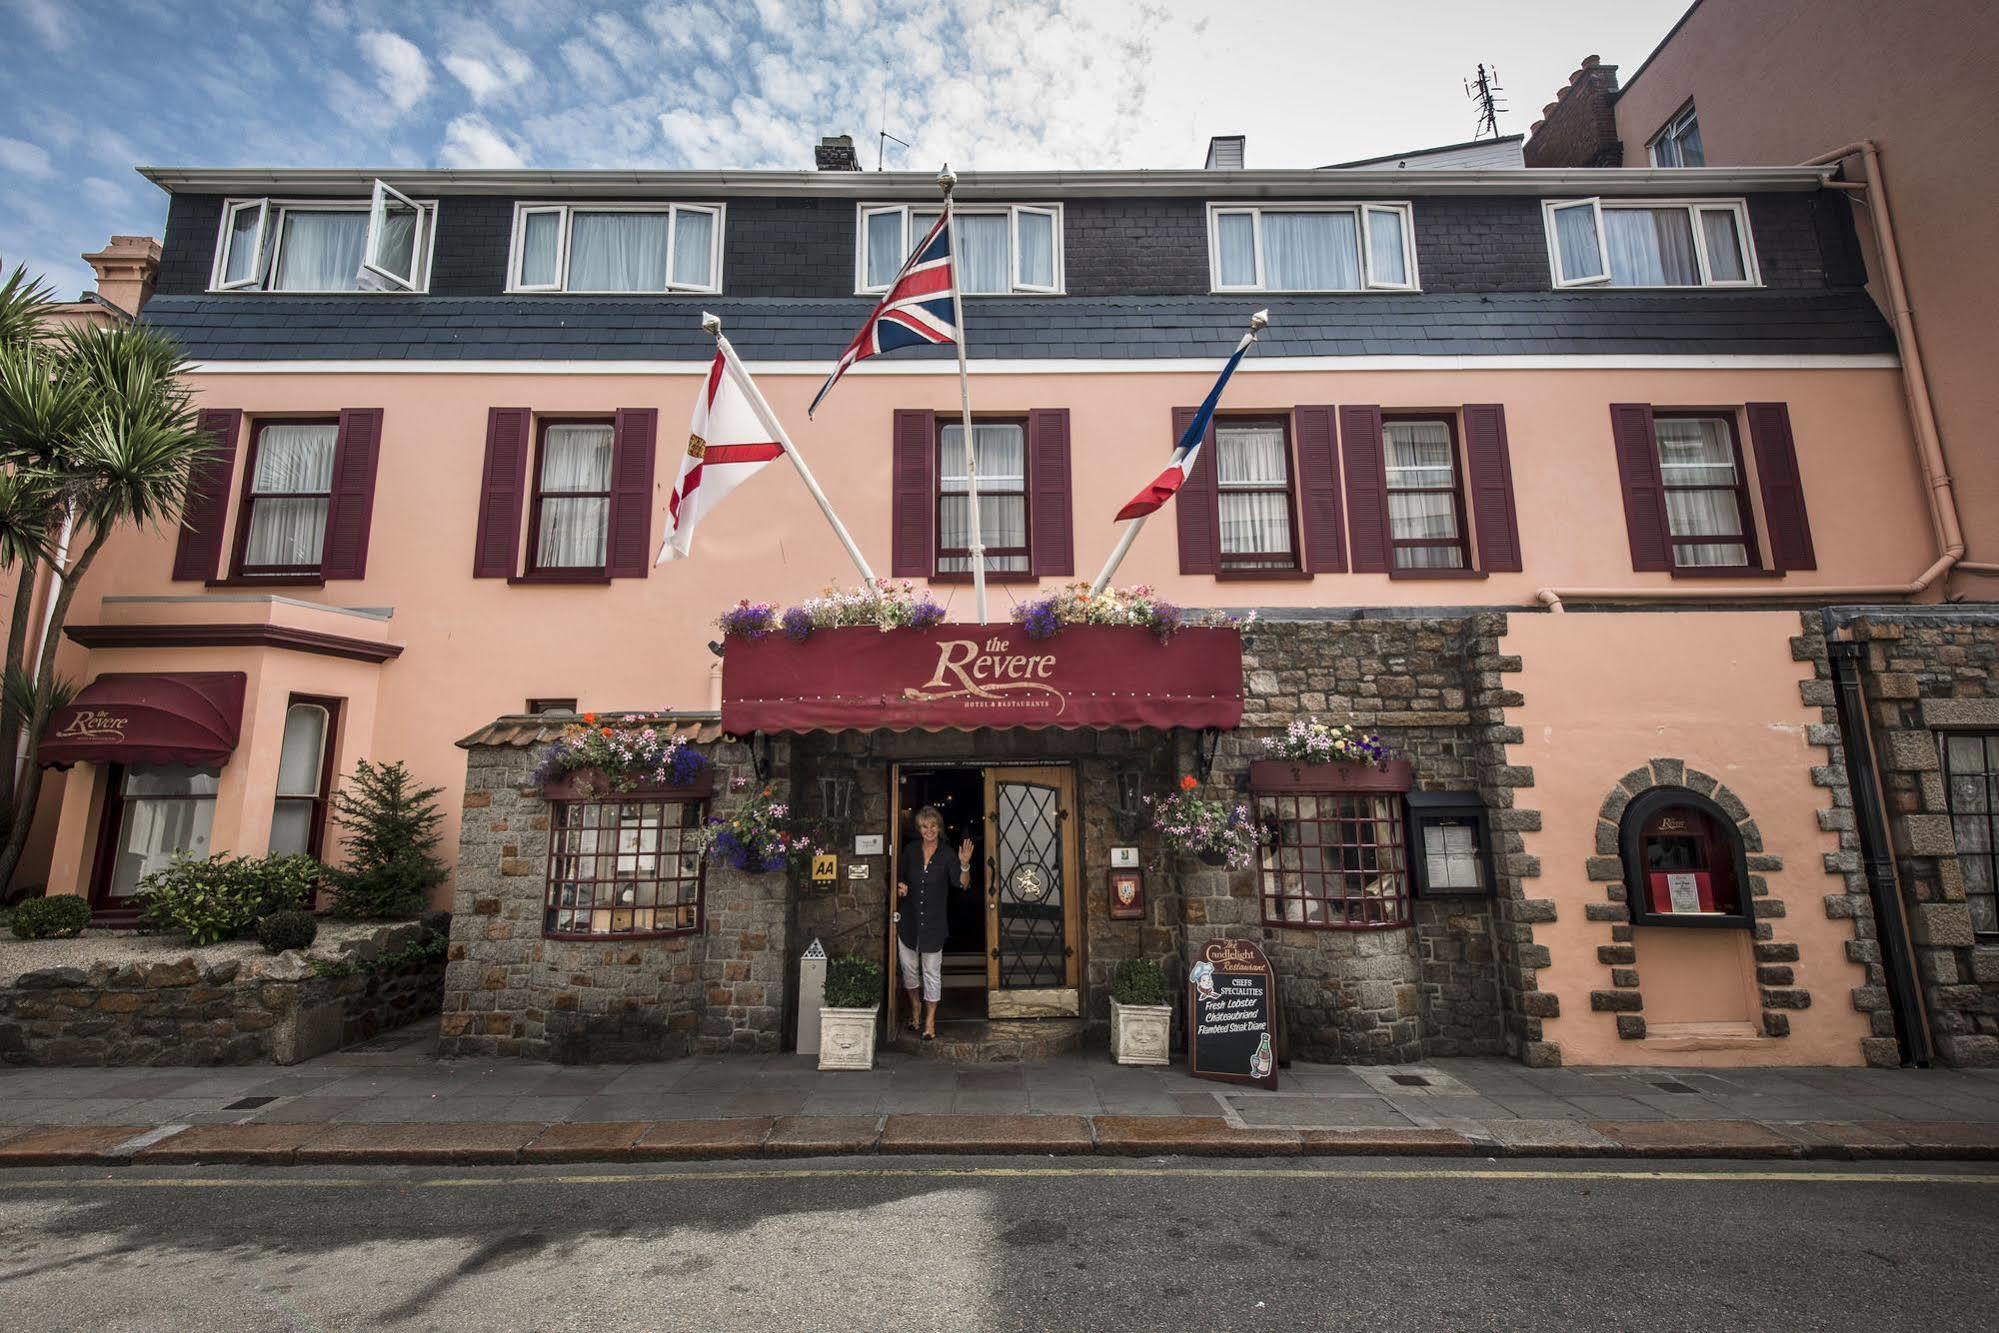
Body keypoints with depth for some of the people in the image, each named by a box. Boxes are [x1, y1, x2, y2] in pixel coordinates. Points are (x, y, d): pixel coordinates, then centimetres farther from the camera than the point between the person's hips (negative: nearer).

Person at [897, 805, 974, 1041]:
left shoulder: (946, 855, -5)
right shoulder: (910, 851, 1)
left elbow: (960, 884, -12)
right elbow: (899, 877, 15)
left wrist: (964, 865, -28)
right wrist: (899, 887, -6)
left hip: (934, 922, -2)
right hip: (908, 919, 2)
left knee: (932, 972, 4)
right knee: (908, 966, 11)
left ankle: (930, 1021, 16)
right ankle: (914, 1006, 37)